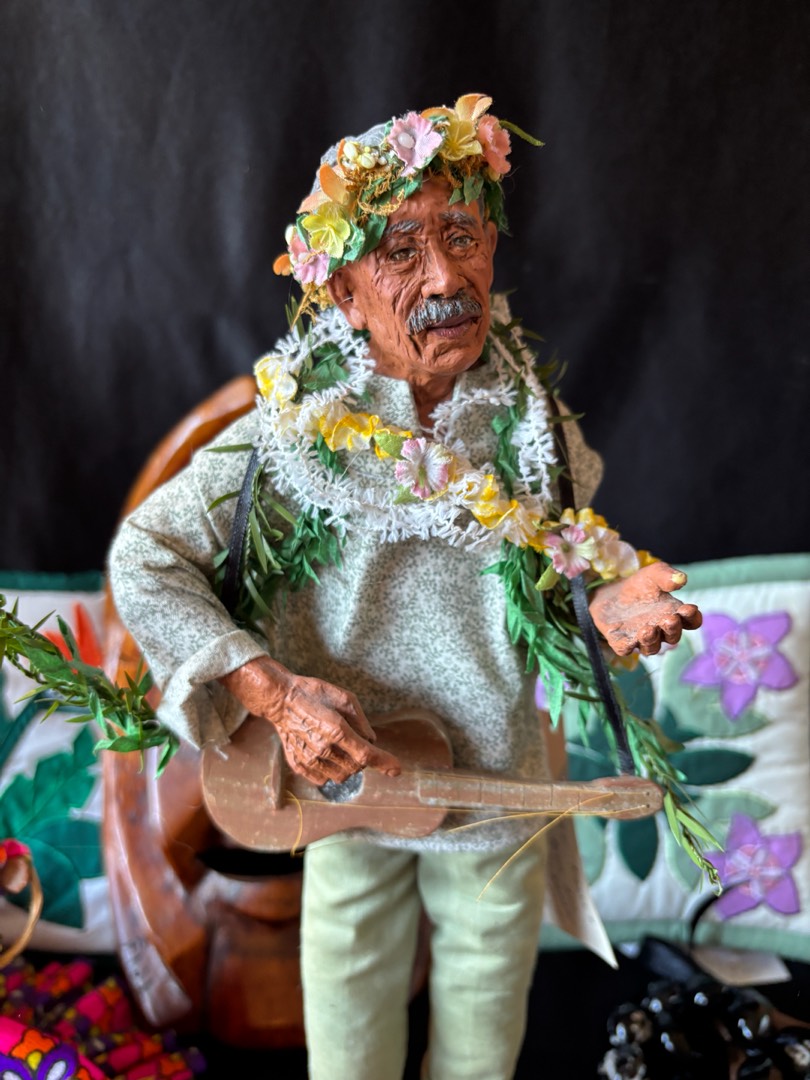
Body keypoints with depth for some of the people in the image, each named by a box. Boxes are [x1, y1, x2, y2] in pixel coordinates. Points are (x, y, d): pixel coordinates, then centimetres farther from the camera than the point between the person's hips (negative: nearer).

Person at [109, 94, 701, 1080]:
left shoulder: (527, 412, -11)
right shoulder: (292, 432, -20)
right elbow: (142, 559, -14)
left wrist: (610, 588, -12)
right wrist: (269, 690, -24)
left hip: (501, 790, 2)